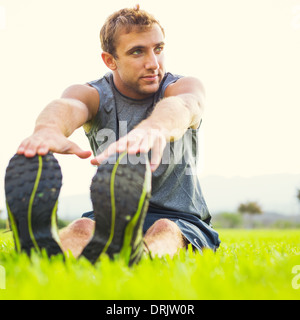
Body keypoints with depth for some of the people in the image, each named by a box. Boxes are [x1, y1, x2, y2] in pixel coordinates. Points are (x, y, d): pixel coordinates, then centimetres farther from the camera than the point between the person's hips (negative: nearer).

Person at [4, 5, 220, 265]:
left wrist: (155, 127, -59)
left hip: (180, 218, -1)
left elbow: (182, 106, -32)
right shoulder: (93, 94, 1)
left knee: (165, 231, -36)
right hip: (109, 216, 2)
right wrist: (49, 128, -55)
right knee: (81, 229, -31)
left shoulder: (184, 86, -3)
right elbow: (69, 106, -27)